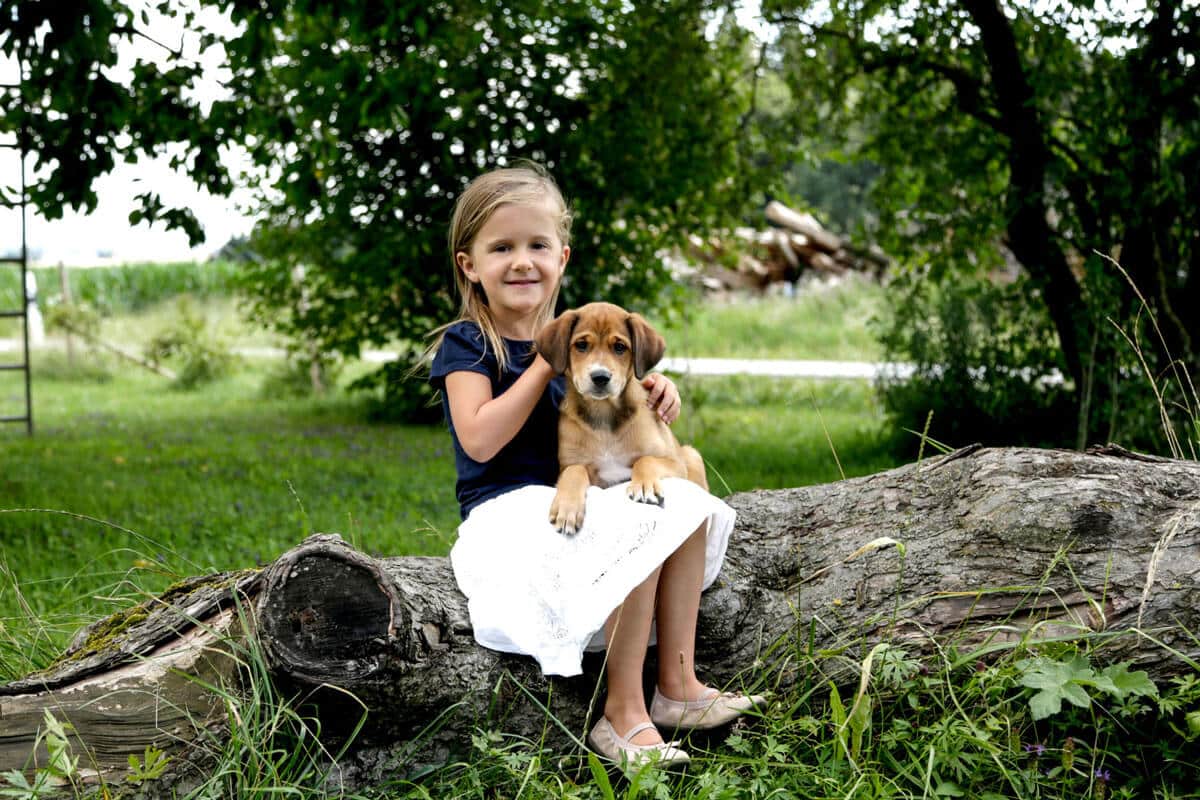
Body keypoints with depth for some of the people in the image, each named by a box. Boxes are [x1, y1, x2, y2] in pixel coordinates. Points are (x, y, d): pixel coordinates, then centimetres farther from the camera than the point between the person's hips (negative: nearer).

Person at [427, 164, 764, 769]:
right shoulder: (464, 344, -7)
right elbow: (480, 440, -21)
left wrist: (656, 395, 0)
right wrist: (546, 362, -17)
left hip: (571, 503, 8)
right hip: (507, 513, -8)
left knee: (687, 505, -5)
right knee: (642, 523, -26)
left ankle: (678, 685, -6)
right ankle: (622, 714, -21)